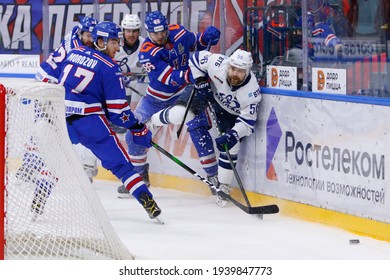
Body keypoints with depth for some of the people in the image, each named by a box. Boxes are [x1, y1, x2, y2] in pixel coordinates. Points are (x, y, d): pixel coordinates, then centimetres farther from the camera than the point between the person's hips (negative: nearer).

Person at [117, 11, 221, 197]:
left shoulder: (177, 32, -15)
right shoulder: (147, 52, -26)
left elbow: (194, 43, 7)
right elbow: (170, 77, -34)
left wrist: (207, 37, -16)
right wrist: (190, 75, -51)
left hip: (185, 90, 0)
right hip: (159, 96, 0)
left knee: (199, 127, -17)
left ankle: (213, 176, -10)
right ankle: (139, 175, 22)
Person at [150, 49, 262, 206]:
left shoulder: (252, 92, -36)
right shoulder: (218, 64, -35)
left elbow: (247, 121, -30)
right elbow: (197, 58, -16)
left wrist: (233, 136, -44)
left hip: (232, 113, -1)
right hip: (211, 92, 1)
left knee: (230, 147, -9)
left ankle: (223, 186, 12)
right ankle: (154, 120, 20)